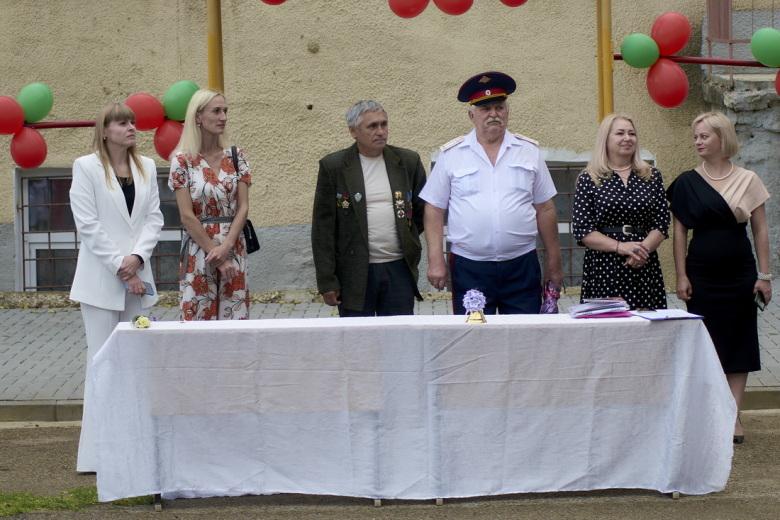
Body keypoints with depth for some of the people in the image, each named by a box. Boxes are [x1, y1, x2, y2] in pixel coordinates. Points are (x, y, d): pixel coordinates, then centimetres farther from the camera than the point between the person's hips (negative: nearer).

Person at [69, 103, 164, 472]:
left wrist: (136, 257, -9)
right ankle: (97, 453, 0)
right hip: (101, 279, -4)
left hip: (138, 278, 4)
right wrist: (120, 268, -12)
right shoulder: (86, 167, -1)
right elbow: (88, 225, -7)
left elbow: (153, 218, 8)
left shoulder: (146, 168, 12)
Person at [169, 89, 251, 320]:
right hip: (199, 248, -3)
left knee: (235, 318, 3)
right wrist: (215, 253, -10)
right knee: (199, 319, -1)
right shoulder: (183, 160, -4)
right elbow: (187, 216, -7)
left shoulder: (235, 157, 6)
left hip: (233, 249, 3)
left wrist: (225, 247, -12)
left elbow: (243, 208, 2)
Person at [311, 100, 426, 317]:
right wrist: (327, 282, -6)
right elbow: (322, 229, -3)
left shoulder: (408, 162, 6)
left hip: (399, 269, 2)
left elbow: (423, 210, 19)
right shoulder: (333, 167, -2)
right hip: (354, 273, -2)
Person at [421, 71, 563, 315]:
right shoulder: (451, 155, 4)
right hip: (469, 268, -1)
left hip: (521, 267, 1)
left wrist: (554, 264, 10)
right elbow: (434, 210, 4)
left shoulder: (528, 151, 8)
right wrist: (436, 261, -3)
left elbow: (545, 210, 10)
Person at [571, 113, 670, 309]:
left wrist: (643, 249, -12)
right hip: (603, 268, -2)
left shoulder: (652, 177, 13)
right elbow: (581, 230, -3)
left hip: (644, 268, 2)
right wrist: (619, 246, -15)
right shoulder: (589, 179, 4)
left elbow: (662, 223, 7)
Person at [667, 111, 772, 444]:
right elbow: (679, 231, 4)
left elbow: (760, 230, 4)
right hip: (701, 275, 0)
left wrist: (764, 274, -1)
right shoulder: (687, 183, 3)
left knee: (738, 341, 1)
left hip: (740, 273, 0)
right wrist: (681, 275, -2)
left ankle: (733, 414, 6)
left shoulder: (747, 180, 3)